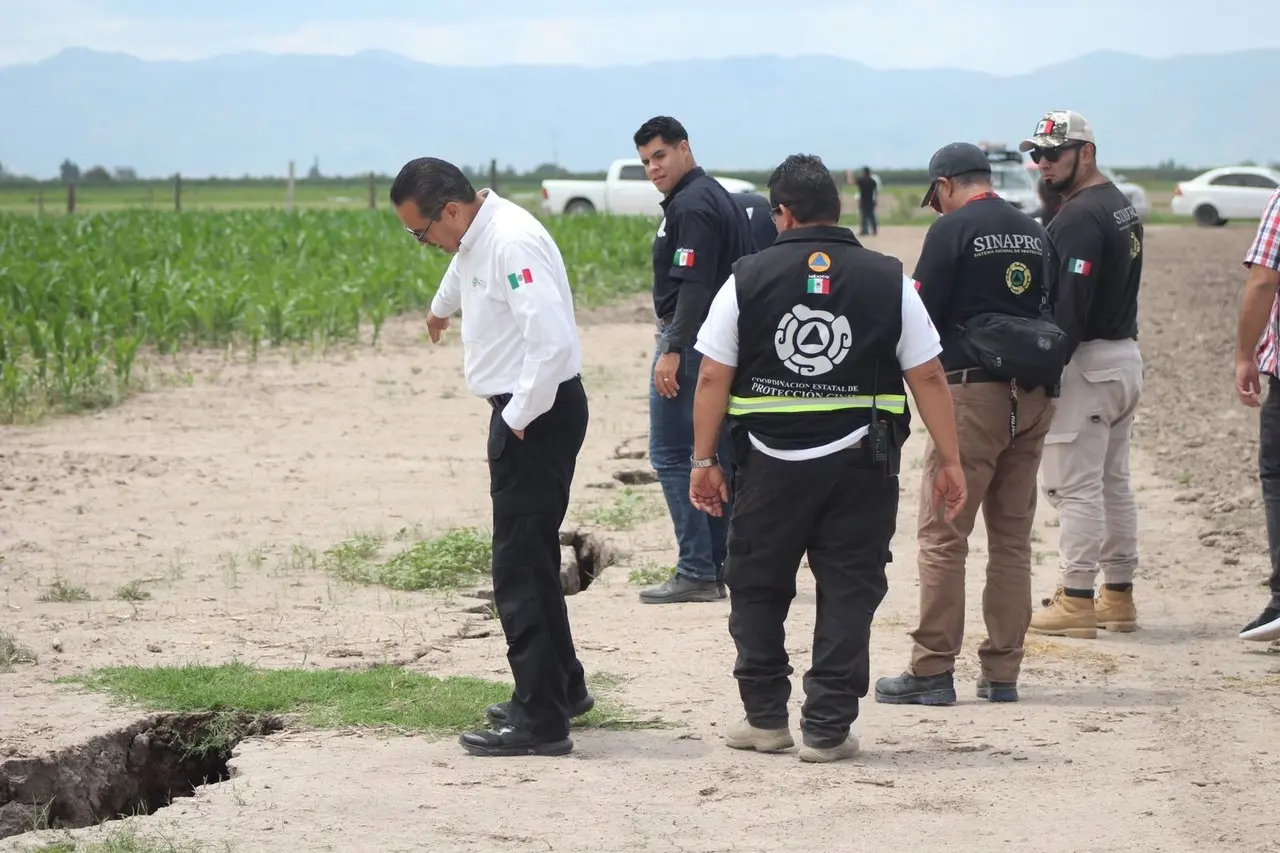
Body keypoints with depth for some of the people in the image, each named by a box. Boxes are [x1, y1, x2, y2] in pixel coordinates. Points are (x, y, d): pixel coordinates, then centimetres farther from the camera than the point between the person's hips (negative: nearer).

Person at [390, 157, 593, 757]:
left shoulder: (511, 243, -22)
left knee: (520, 566, -10)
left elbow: (550, 340, -30)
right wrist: (441, 309, 60)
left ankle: (540, 720, -8)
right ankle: (560, 688, 33)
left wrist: (521, 420, -20)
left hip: (539, 414, -11)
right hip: (521, 413, 11)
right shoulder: (476, 238, 11)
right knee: (530, 559, 20)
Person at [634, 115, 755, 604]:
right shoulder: (719, 197, 17)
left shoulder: (691, 205, -15)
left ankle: (696, 572, -10)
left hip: (692, 340, -11)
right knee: (718, 454, 14)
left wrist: (672, 351, -25)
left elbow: (694, 285, -23)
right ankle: (725, 566, 18)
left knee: (671, 454, -7)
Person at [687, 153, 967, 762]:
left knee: (757, 587, 15)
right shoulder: (888, 280, 0)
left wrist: (704, 461, 6)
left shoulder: (748, 279, -1)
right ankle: (827, 729, 4)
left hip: (771, 461, 0)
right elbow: (928, 377, 0)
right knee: (847, 592, 5)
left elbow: (713, 378, -2)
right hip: (860, 462, 0)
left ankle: (766, 717, 19)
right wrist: (950, 462, 6)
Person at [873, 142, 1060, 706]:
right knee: (1012, 535, 10)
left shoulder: (953, 230, -6)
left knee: (943, 533, -3)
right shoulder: (1033, 232, 13)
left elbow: (921, 314, -8)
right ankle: (1002, 672, 11)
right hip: (1034, 394, 7)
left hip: (973, 391, -7)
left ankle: (933, 670, -5)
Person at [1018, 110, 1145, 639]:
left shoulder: (1079, 217, -18)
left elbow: (1070, 304, -23)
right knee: (1113, 482, 15)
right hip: (1126, 353, 10)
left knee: (1074, 485, -6)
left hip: (1088, 361, -10)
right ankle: (1118, 597, 20)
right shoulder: (1121, 206, 14)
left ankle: (1076, 602, -5)